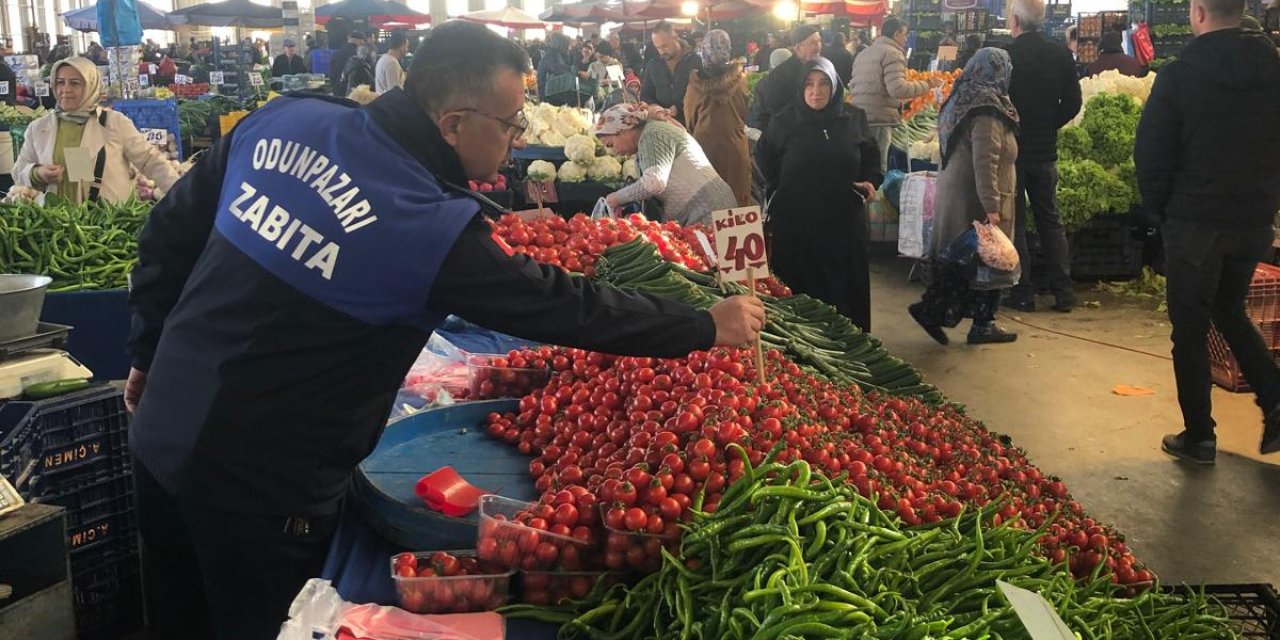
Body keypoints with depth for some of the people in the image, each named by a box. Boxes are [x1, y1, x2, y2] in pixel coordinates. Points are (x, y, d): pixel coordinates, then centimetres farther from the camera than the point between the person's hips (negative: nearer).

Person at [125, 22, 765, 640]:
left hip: (158, 436, 7)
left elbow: (169, 231, 5)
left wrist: (150, 350, 19)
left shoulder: (283, 119, -4)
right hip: (259, 488, -7)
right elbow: (565, 307, -15)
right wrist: (707, 326, -4)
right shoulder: (432, 226, -23)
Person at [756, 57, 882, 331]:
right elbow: (763, 154, 14)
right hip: (796, 222, -2)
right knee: (800, 290, 0)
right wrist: (778, 186, 8)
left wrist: (870, 181, 0)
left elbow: (871, 155, 16)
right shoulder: (785, 121, -2)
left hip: (845, 220, 2)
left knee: (847, 288, 7)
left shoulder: (854, 119, 2)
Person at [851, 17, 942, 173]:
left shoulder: (863, 54, 21)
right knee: (877, 170, -7)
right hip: (880, 119, -8)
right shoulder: (892, 53, -6)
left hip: (859, 118, 8)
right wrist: (926, 85, -8)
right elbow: (897, 88, -18)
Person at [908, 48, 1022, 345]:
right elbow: (984, 162, -25)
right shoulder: (987, 111, -18)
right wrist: (992, 206, -25)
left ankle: (932, 310, 13)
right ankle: (982, 324, 11)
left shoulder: (962, 102, 10)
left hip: (954, 195, 9)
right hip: (976, 200, -9)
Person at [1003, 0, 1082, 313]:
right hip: (1046, 151, 4)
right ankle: (1063, 292, 12)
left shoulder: (1003, 55, -15)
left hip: (1010, 149, -4)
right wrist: (1047, 126, 14)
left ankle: (1023, 293, 6)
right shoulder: (1061, 55, 0)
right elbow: (1072, 104, 2)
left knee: (1014, 222, 5)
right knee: (1050, 220, 13)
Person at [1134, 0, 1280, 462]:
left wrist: (1161, 211, 4)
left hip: (1194, 222, -5)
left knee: (1190, 328, 6)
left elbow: (1150, 155, -10)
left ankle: (1199, 437, 11)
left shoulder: (1179, 75, -12)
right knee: (1230, 311, 24)